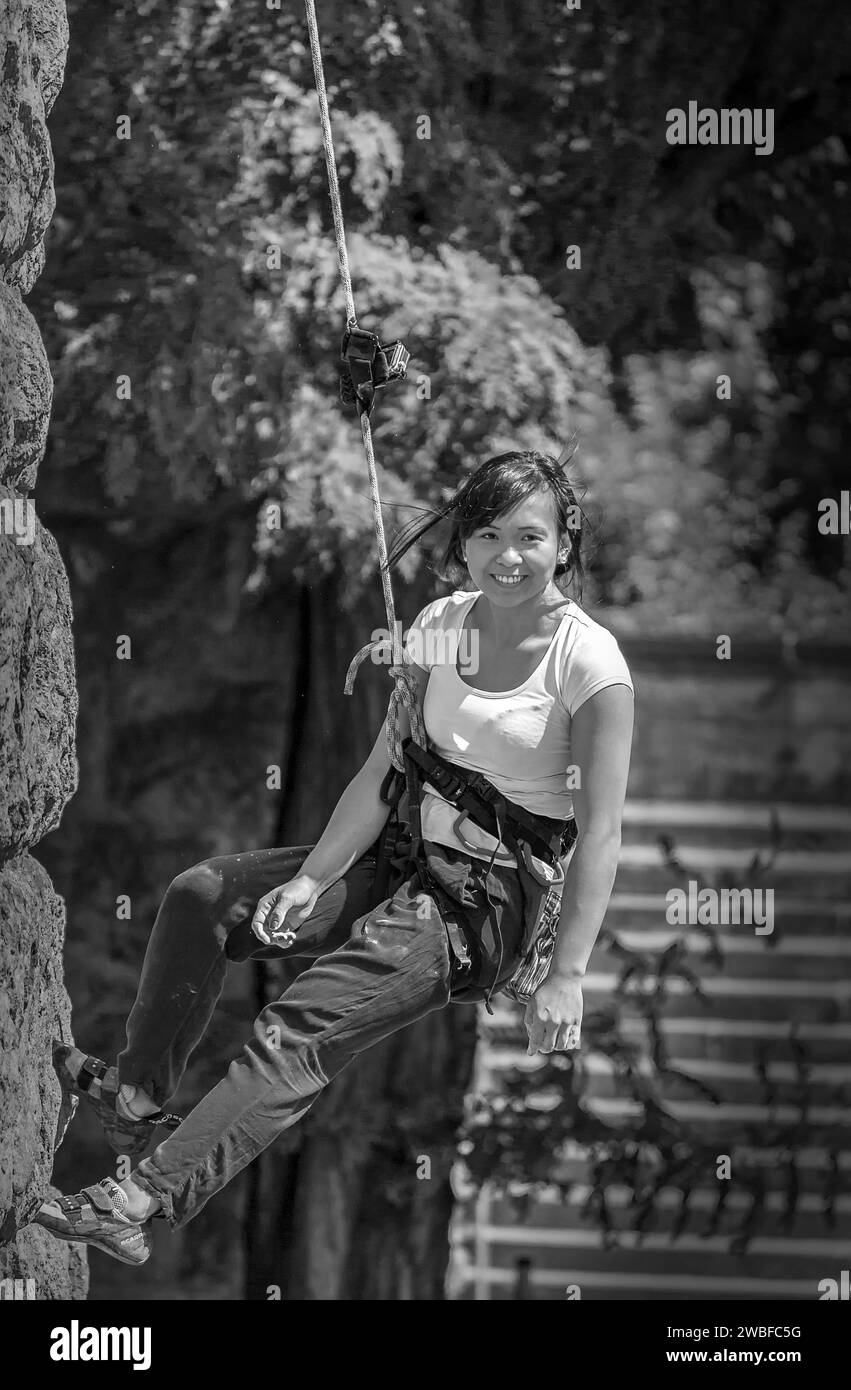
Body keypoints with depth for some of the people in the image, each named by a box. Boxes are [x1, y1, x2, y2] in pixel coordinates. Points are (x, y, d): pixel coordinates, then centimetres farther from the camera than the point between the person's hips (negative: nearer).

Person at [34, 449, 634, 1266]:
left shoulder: (587, 660, -15)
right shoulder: (442, 625, 4)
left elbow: (600, 833, -17)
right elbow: (384, 770, 5)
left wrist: (565, 981, -23)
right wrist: (311, 880, -8)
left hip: (494, 897, -7)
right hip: (411, 860, 7)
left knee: (302, 1028, -24)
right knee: (199, 895, -4)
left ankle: (146, 1200, -31)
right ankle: (139, 1093, 2)